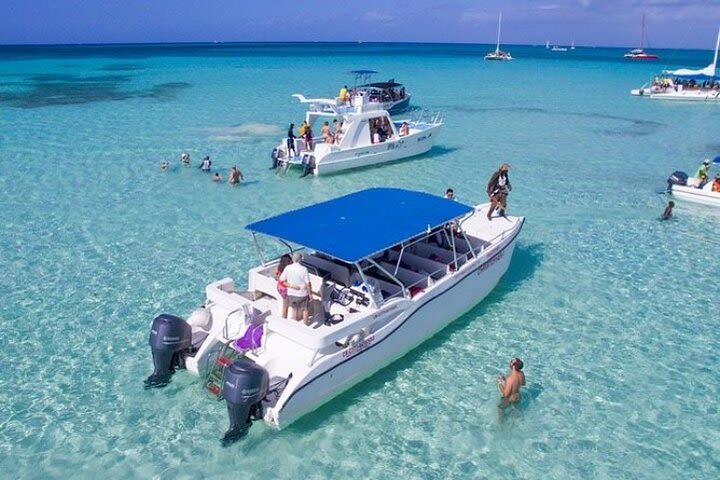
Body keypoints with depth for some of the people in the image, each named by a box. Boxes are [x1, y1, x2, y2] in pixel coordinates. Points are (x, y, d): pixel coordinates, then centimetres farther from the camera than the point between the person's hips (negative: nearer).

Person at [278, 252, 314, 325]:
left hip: (291, 293, 3)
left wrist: (290, 285, -4)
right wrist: (310, 294, -7)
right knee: (305, 309, 20)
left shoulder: (287, 268, -15)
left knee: (295, 308, 25)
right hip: (302, 294, -3)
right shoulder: (304, 269, -22)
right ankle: (305, 324, 34)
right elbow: (308, 284, -19)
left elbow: (282, 280, -10)